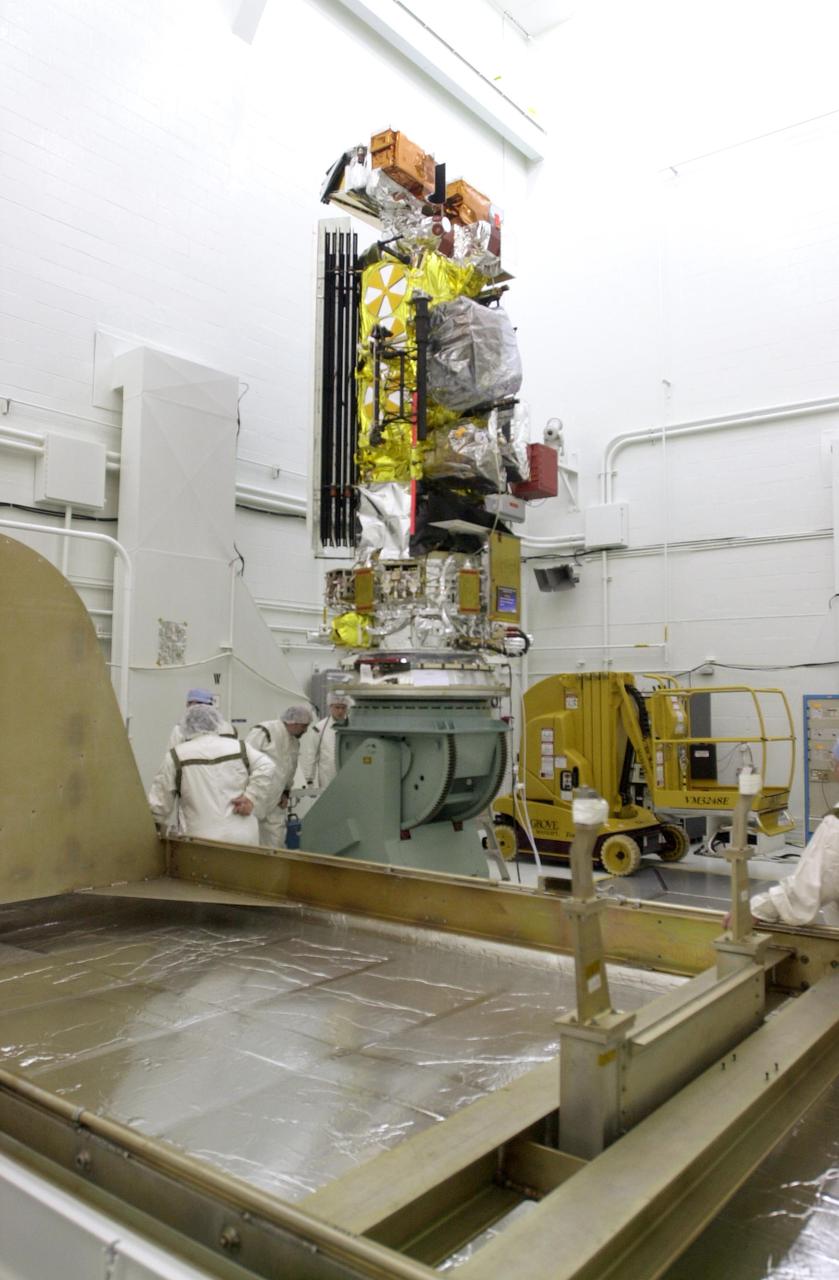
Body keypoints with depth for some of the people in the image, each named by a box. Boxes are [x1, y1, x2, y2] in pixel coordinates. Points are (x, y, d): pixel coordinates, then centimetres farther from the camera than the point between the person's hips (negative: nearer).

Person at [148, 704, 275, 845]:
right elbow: (266, 768, -5)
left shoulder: (176, 755, 4)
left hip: (201, 841, -2)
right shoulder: (240, 748, 9)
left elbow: (159, 802, 7)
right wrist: (252, 797, -5)